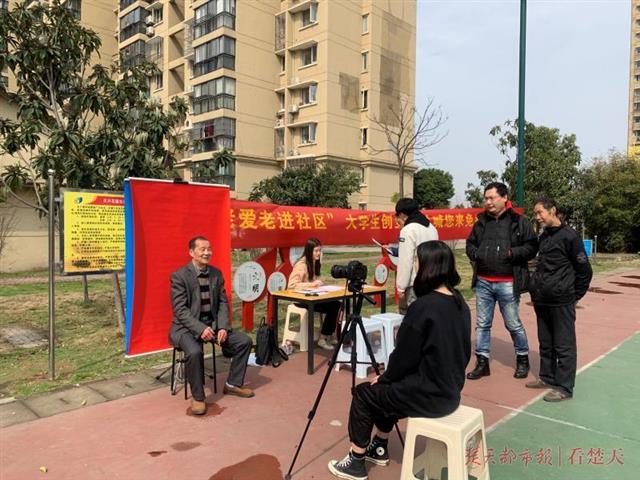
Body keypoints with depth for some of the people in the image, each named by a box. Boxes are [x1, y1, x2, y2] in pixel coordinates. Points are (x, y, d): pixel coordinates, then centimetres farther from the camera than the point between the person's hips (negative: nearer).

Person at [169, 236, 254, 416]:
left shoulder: (216, 273, 5)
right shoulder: (179, 276, -12)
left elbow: (223, 303, 4)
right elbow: (180, 309, -18)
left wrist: (223, 327, -11)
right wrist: (200, 328, -28)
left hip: (213, 324, 6)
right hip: (186, 327, -6)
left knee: (245, 341, -6)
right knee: (194, 352, -35)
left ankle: (232, 384, 12)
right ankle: (197, 397, -11)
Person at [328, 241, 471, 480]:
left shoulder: (422, 307, -23)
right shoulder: (460, 303, 2)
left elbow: (404, 357, -17)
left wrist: (383, 378, 4)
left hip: (429, 396, -8)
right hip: (450, 391, 8)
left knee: (363, 393, 10)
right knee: (387, 388, 26)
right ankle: (379, 447, 39)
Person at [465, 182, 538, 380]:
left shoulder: (519, 221, -4)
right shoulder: (482, 221, 9)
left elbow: (532, 247, -5)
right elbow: (470, 243, 19)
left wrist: (512, 253, -18)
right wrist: (475, 254, 0)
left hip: (507, 284, -4)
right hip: (483, 282, 4)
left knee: (513, 324, 9)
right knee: (482, 324, 9)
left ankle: (522, 359, 31)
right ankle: (482, 363, 21)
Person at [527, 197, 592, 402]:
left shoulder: (569, 236, -11)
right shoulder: (543, 237, 11)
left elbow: (585, 270, -9)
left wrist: (574, 296, -4)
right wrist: (536, 288, 13)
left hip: (561, 302, -7)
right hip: (542, 301, 8)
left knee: (564, 345, 2)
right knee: (545, 343, 16)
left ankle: (564, 387, 10)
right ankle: (547, 377, 29)